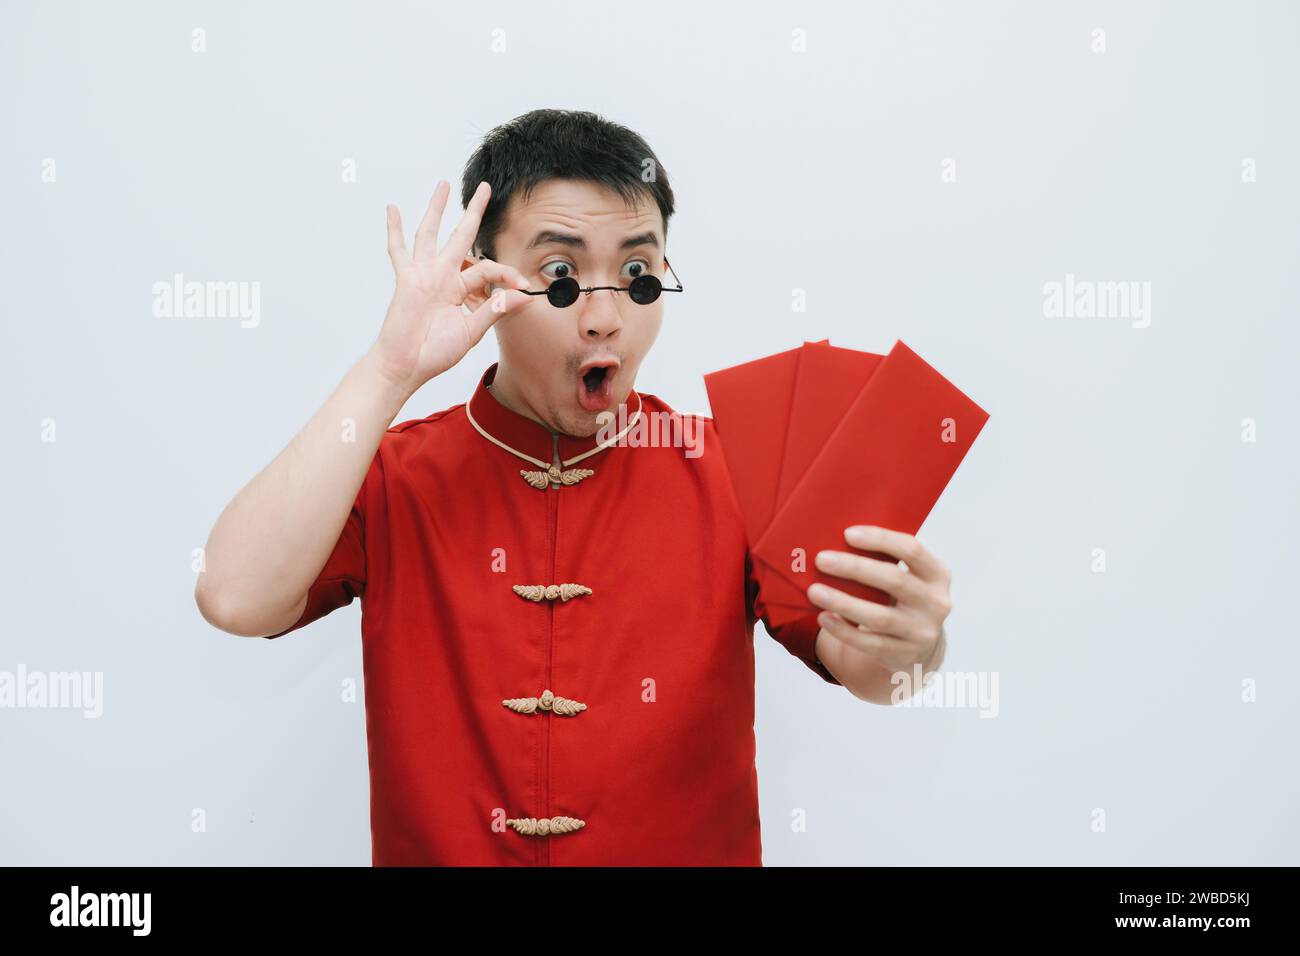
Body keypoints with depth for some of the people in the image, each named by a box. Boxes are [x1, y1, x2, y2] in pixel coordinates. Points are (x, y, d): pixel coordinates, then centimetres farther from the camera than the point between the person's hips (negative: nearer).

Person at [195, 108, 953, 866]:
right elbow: (235, 599, -18)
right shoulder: (392, 478, -3)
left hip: (696, 844, 1)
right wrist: (393, 368, -19)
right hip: (429, 847, 0)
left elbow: (863, 664, -13)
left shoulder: (728, 474, -4)